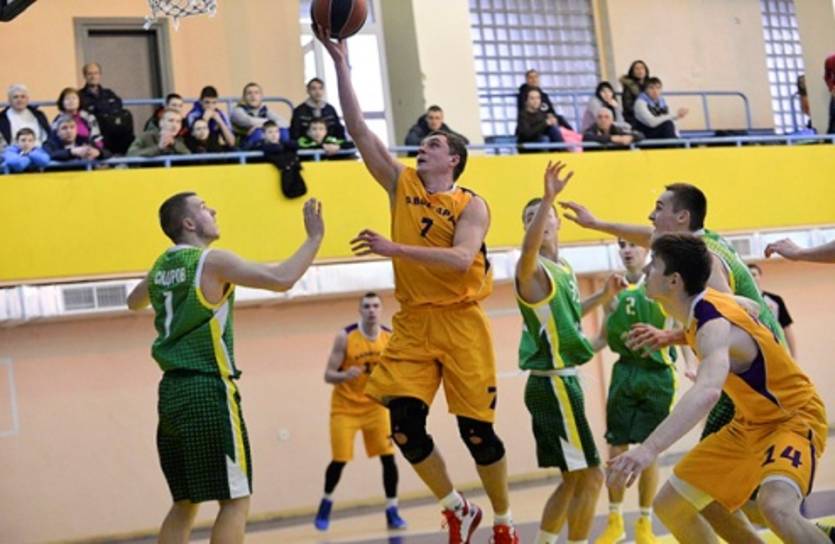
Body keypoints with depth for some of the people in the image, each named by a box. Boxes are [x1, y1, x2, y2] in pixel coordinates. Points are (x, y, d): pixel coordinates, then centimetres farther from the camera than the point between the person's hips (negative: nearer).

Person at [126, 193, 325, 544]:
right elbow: (282, 279, -19)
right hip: (207, 391, -8)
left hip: (172, 391, 8)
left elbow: (133, 303, 35)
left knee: (185, 502, 15)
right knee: (234, 499, -2)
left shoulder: (161, 267, 13)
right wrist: (314, 237, -8)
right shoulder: (212, 261, -9)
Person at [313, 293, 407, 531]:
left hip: (375, 405, 3)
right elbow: (328, 375, -16)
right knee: (339, 460, -2)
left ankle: (392, 512, 2)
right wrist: (344, 375, -37)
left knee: (388, 456, -8)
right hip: (345, 406, -3)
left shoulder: (391, 337, -8)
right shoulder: (345, 337, -17)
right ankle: (326, 501, 25)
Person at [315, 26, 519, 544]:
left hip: (460, 322, -4)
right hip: (413, 321, 4)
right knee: (405, 424, -6)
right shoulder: (402, 184, 8)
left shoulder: (471, 205, -4)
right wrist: (340, 61, -5)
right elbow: (359, 128, 1)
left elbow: (461, 259, -23)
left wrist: (394, 248, -29)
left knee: (476, 429, 1)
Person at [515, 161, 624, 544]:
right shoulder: (533, 269, -13)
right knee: (589, 476, -7)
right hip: (552, 383, -9)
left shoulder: (564, 268, 14)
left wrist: (604, 296, 18)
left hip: (560, 382, 9)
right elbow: (528, 250, -39)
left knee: (573, 478, 16)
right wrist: (547, 198, -49)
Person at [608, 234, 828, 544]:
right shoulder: (705, 304, -4)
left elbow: (707, 392, -52)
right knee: (669, 506, 6)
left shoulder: (715, 326, -31)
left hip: (794, 418, -10)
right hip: (751, 424, 10)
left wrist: (649, 449, -64)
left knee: (776, 507, -40)